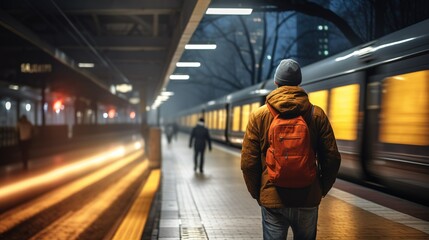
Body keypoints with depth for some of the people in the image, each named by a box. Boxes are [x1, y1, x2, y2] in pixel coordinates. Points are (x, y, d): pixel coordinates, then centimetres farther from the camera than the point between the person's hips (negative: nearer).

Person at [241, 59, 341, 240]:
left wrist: (257, 193, 9)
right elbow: (332, 158, -2)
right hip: (308, 200, 1)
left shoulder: (258, 116, -3)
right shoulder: (317, 114, -1)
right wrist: (322, 190, 11)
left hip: (272, 201, -1)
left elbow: (248, 162, -4)